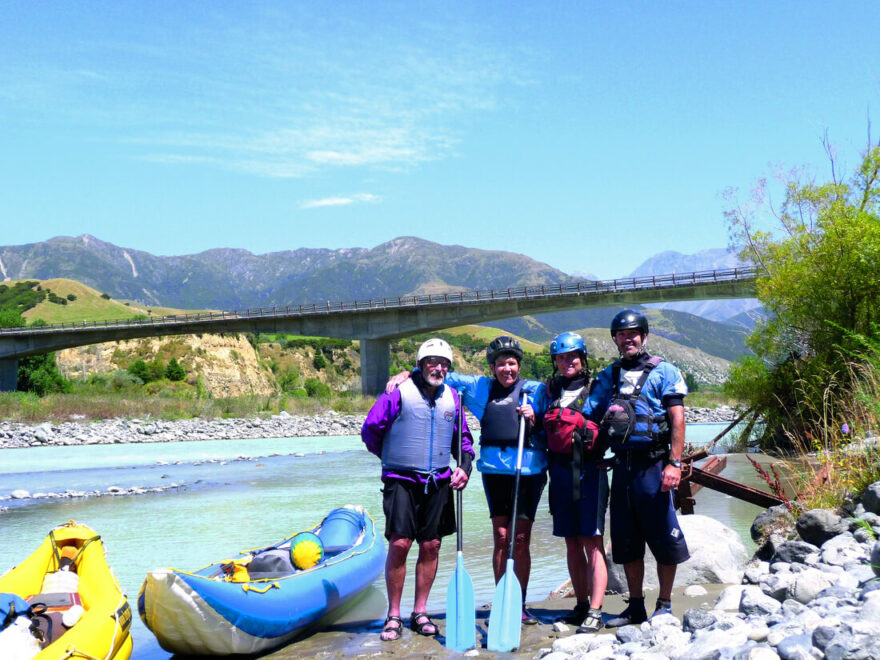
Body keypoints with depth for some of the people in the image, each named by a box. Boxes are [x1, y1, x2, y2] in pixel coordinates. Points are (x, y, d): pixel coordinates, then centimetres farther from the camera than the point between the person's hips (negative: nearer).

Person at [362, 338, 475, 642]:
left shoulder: (452, 397, 9)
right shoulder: (399, 392, -8)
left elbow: (463, 438, 20)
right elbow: (370, 430, -4)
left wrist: (464, 466, 4)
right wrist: (393, 457, 7)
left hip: (438, 482, 5)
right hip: (401, 480, -4)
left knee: (431, 547, 6)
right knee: (399, 544, -9)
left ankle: (420, 612, 19)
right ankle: (393, 615, 4)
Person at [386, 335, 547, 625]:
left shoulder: (536, 390, 6)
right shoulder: (481, 387, 11)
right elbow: (439, 374, 17)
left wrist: (533, 419, -12)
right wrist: (407, 373, 6)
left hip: (529, 471, -2)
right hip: (494, 469, 2)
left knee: (521, 539, 0)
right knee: (500, 537, 3)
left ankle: (520, 604, 11)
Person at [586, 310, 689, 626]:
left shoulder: (663, 371, 0)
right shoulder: (608, 376, 14)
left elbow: (677, 419, -6)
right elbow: (588, 416, 9)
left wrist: (674, 463, -15)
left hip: (653, 465, -5)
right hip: (622, 466, 5)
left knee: (663, 537, 1)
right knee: (626, 539, 10)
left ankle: (664, 605, 14)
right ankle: (635, 606, 22)